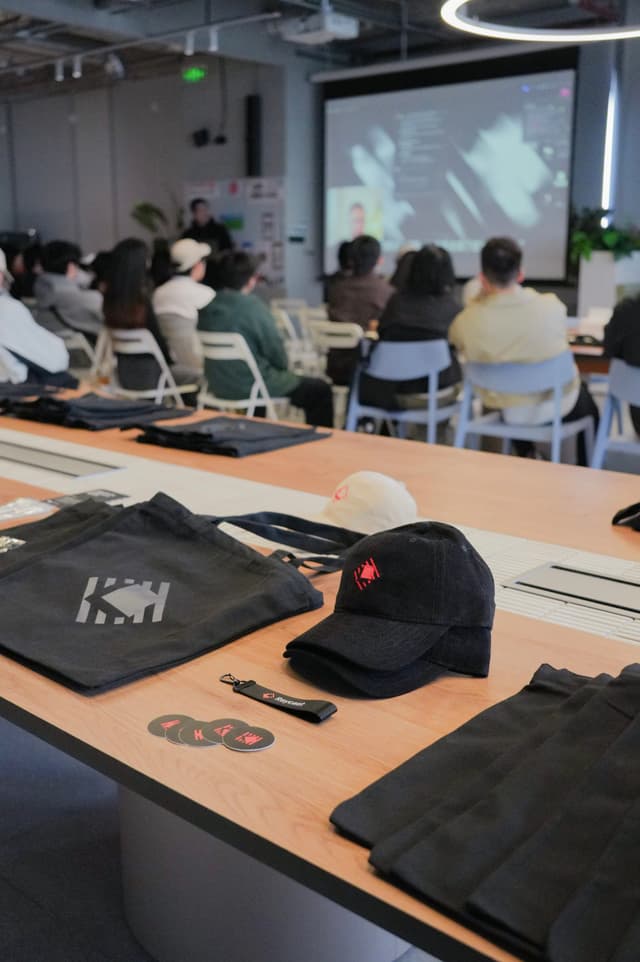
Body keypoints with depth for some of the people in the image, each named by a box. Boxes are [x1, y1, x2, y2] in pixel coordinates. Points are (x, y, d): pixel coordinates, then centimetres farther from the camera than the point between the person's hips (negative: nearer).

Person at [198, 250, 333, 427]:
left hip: (218, 385, 8)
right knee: (320, 390, 8)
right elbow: (275, 350, -14)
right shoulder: (253, 307, -21)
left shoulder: (207, 305, -2)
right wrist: (284, 367, 9)